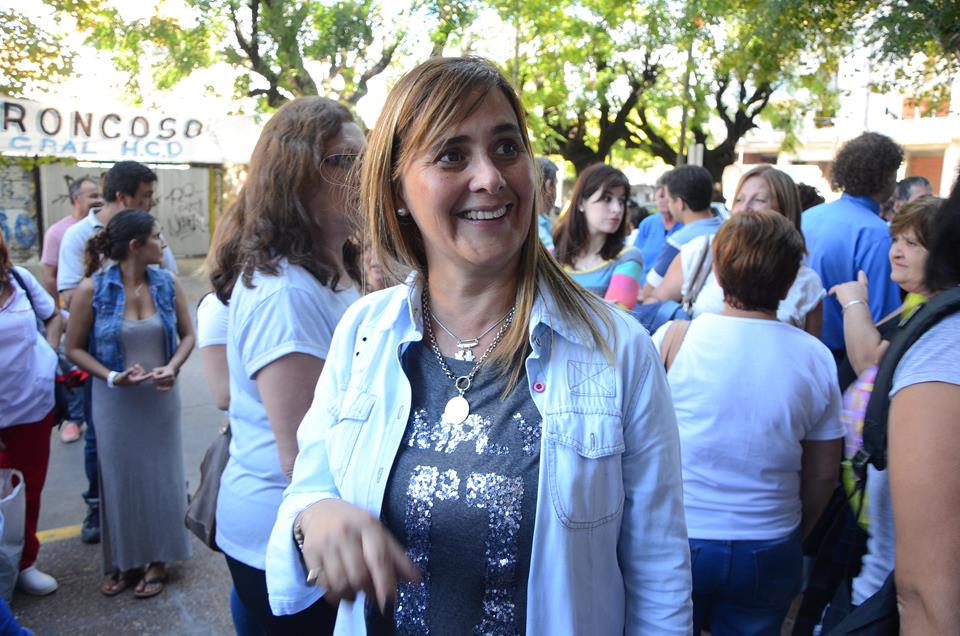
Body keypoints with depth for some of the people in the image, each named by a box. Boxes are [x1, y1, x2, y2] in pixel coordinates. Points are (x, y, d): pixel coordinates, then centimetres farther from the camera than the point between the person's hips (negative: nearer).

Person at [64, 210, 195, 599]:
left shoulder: (167, 284, -4)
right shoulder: (92, 289, -12)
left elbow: (187, 335, 4)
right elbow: (75, 348, -4)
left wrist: (173, 367, -14)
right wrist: (112, 377, -17)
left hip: (160, 396, 2)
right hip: (115, 400, -2)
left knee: (161, 475, 9)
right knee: (121, 478, 10)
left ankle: (157, 560, 26)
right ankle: (125, 561, 29)